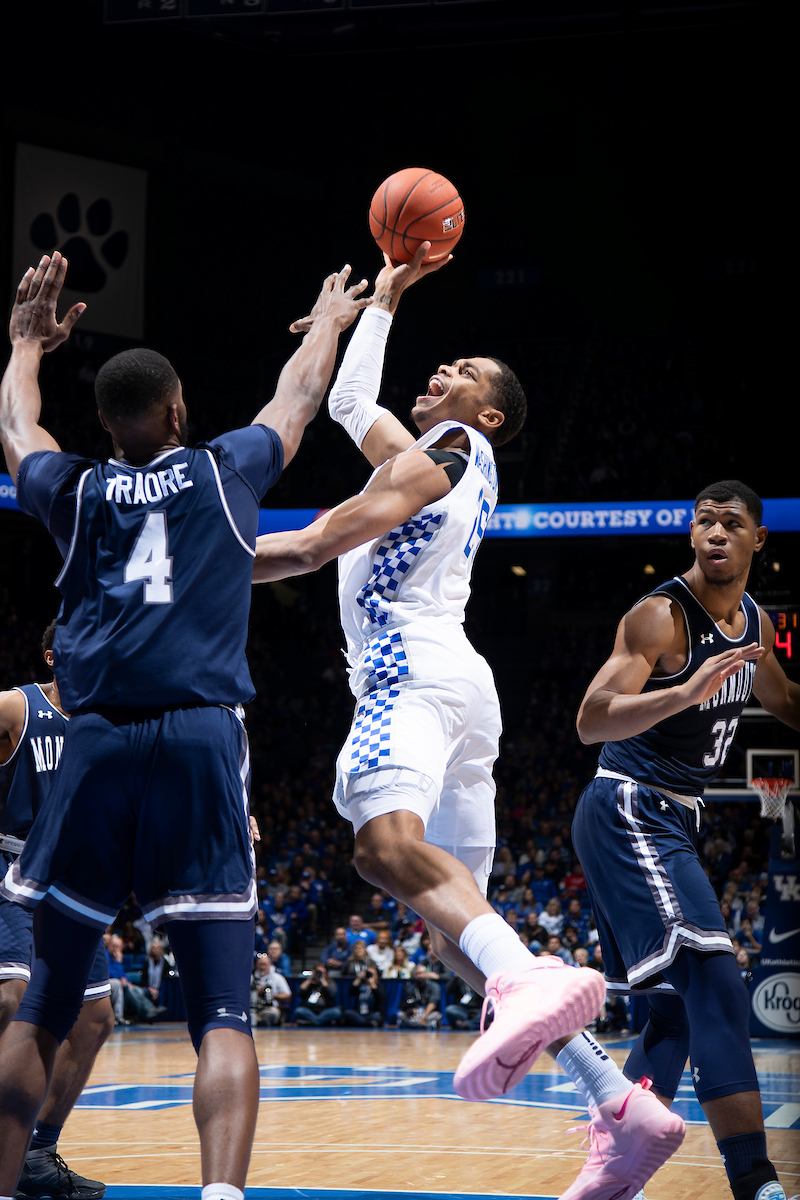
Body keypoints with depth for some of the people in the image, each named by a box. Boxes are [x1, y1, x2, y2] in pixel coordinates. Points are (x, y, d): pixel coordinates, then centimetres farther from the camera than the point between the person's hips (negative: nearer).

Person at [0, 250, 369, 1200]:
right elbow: (298, 397, 30)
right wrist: (330, 323, 49)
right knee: (223, 1016, -6)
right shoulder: (224, 473, 10)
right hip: (200, 741, -2)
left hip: (96, 747, 2)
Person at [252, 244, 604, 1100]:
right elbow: (352, 405, 42)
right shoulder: (446, 463, 28)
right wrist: (385, 298, 47)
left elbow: (315, 545, -6)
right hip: (460, 687, 10)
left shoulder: (446, 452, 1)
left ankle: (528, 980, -60)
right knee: (456, 925, 5)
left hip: (415, 671, -10)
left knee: (387, 844, -35)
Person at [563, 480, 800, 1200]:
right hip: (628, 815, -10)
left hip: (671, 823, 10)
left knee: (681, 1007, 10)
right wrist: (687, 692, -38)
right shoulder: (663, 615, -16)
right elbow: (592, 721, -25)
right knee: (716, 984, -21)